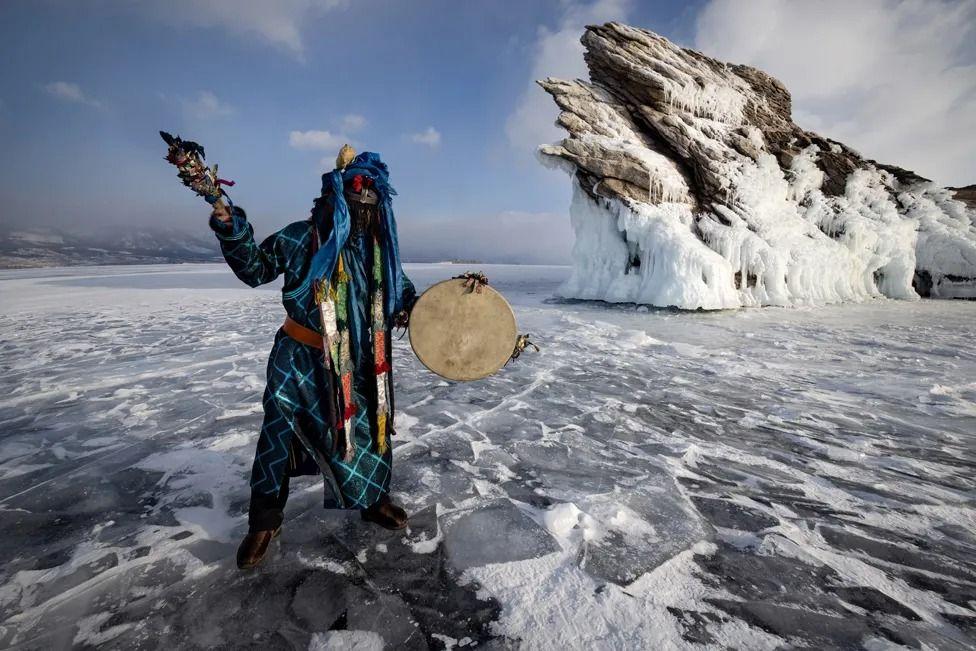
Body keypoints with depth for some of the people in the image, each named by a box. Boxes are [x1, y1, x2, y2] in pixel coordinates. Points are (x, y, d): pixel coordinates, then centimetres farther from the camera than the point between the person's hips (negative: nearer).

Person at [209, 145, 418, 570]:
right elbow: (255, 269, 3)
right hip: (300, 361, -2)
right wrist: (233, 232, -12)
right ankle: (265, 518, 30)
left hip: (360, 366, 3)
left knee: (368, 430, 13)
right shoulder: (300, 239, -8)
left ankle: (373, 499, 39)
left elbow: (402, 293, 13)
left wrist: (411, 309, -9)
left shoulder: (382, 249, 1)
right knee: (280, 435, 5)